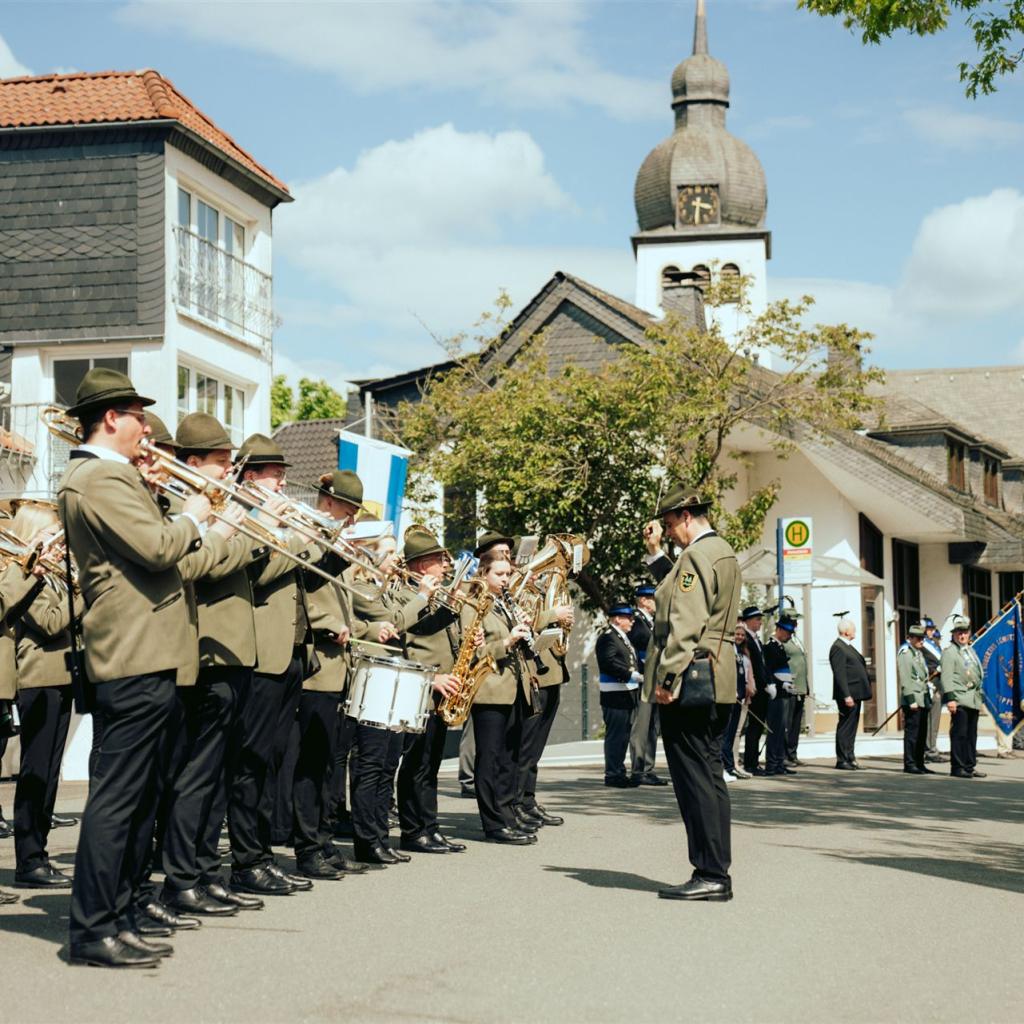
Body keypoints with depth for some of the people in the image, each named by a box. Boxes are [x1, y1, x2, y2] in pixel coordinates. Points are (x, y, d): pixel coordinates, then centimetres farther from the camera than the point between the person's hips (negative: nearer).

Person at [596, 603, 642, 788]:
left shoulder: (622, 637, 20)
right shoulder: (607, 637, -13)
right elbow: (608, 662, -24)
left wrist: (638, 674, 12)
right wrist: (632, 674, -24)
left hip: (628, 694, 10)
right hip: (616, 695, -10)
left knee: (623, 735, 14)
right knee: (616, 735, -6)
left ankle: (619, 772, 21)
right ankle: (613, 774, -2)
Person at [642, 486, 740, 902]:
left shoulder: (696, 555, -14)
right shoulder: (723, 553, 17)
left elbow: (685, 624, -21)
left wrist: (666, 679, -20)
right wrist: (655, 553, 26)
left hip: (690, 683, -10)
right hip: (717, 684, 10)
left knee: (695, 779, -6)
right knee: (709, 776, 12)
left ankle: (710, 875, -5)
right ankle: (716, 873, 15)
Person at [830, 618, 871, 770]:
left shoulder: (847, 647, 18)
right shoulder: (838, 648, -14)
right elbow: (840, 674, -20)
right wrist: (847, 696, -24)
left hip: (855, 694, 10)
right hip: (848, 695, -10)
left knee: (851, 728, 13)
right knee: (845, 727, -6)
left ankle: (849, 758, 18)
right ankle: (842, 760, -2)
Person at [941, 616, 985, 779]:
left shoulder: (971, 651, 20)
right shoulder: (949, 652, -5)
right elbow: (946, 677, -12)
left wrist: (979, 697, 22)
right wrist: (950, 698, -20)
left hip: (973, 700, 8)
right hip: (959, 700, -8)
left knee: (971, 735, 9)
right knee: (959, 734, -8)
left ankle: (970, 766, 13)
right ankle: (958, 767, -5)